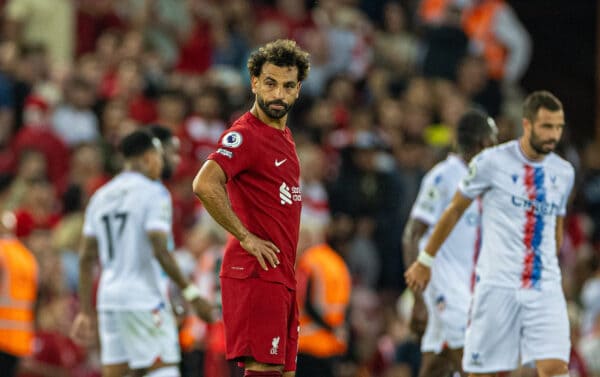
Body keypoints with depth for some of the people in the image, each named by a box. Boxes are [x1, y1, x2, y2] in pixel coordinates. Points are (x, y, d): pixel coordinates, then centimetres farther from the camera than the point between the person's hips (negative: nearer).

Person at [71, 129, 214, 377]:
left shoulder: (101, 196, 14)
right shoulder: (153, 193, -7)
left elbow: (86, 257, 13)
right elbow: (160, 251, -17)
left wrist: (85, 312, 17)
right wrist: (191, 294, -13)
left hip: (109, 299, 7)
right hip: (145, 301, -7)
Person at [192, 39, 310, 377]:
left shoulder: (284, 136, 18)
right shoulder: (245, 135, -12)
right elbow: (205, 184, -28)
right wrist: (245, 237, -22)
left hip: (282, 275, 9)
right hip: (256, 273, -9)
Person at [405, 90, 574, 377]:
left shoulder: (564, 173, 9)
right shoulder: (492, 162, -4)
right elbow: (455, 210, 8)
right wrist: (425, 261, 13)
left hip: (545, 290, 3)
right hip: (496, 286, -3)